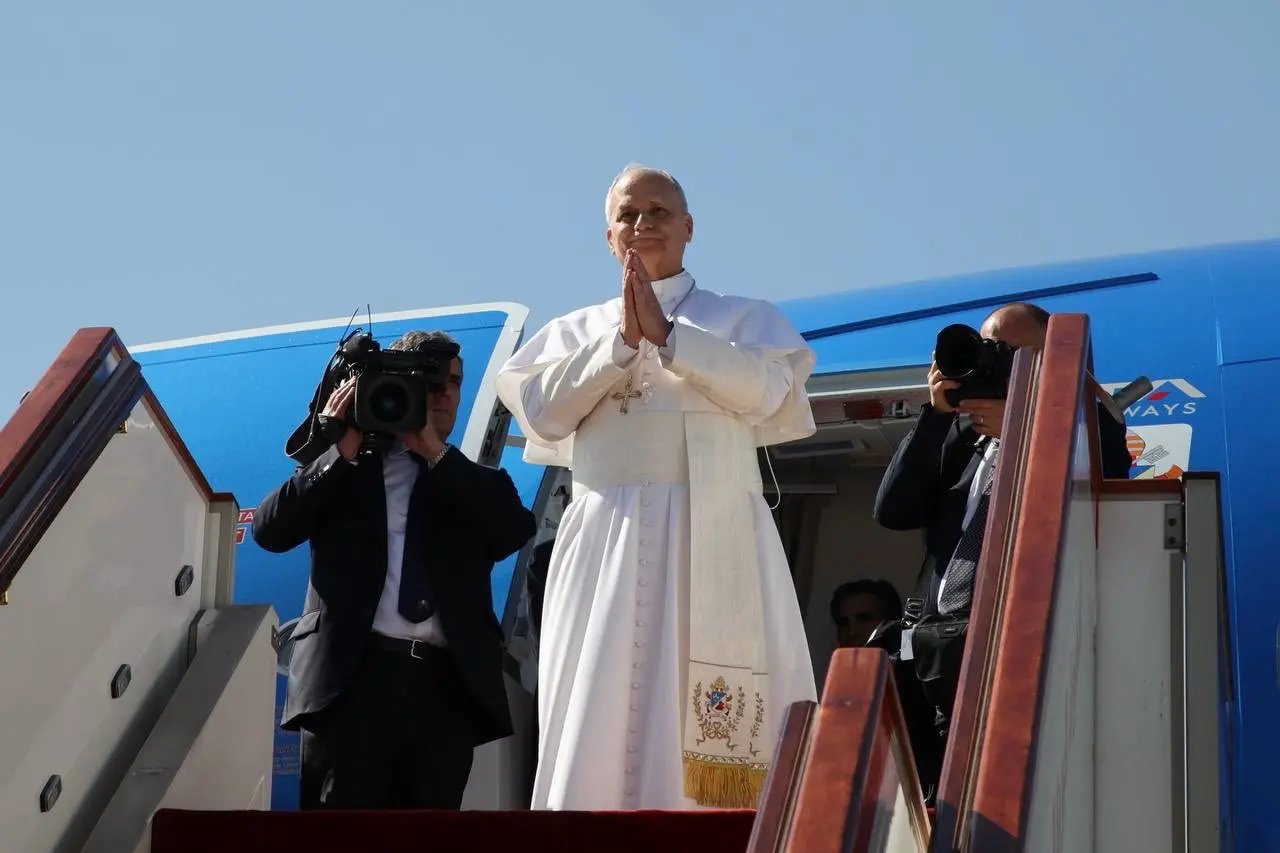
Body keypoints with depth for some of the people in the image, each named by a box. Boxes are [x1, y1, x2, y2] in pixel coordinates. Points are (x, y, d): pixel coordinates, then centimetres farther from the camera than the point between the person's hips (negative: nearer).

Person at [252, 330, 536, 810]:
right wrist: (342, 451, -3)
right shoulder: (341, 470, 16)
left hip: (448, 686, 2)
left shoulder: (471, 483, 21)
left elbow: (516, 529, 0)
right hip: (354, 676, -2)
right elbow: (270, 529, 3)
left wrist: (435, 453, -3)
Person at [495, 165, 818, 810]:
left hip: (712, 543, -2)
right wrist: (623, 341, -6)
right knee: (597, 724, -5)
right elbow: (544, 412, 2)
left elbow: (766, 389, -6)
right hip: (605, 545, 2)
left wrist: (666, 335, -10)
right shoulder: (576, 331, 20)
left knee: (714, 732, -9)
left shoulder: (745, 318, 14)